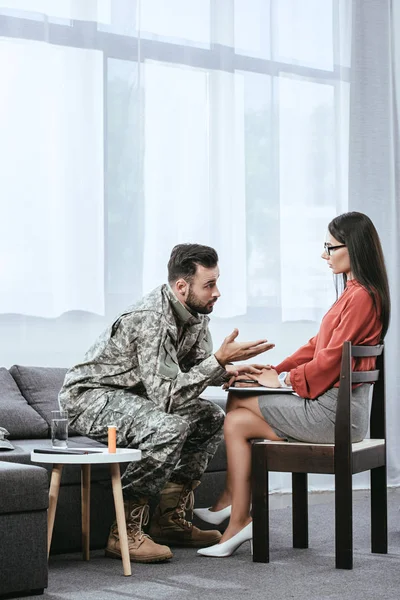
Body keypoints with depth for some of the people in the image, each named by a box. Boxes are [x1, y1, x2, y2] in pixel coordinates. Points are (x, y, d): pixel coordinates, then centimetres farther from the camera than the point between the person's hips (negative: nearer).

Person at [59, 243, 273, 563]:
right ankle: (124, 532, -21)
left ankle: (170, 519, 7)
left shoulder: (196, 312, -2)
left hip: (132, 393, 10)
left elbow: (194, 369, 9)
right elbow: (167, 396, -35)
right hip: (90, 396, -10)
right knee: (169, 428, -32)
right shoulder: (150, 320, -31)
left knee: (212, 418, 3)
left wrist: (228, 371, -12)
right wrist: (220, 359, -36)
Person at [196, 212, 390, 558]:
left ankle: (229, 504, 7)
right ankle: (236, 523, 2)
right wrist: (277, 371, 9)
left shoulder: (362, 297, -15)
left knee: (238, 400, -5)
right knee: (236, 422, 3)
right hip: (331, 406, 9)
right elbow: (318, 346, 18)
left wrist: (284, 379, -9)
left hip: (336, 412, -9)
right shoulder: (354, 293, 16)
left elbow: (332, 356, -19)